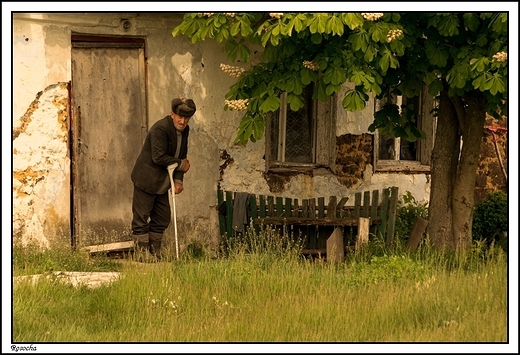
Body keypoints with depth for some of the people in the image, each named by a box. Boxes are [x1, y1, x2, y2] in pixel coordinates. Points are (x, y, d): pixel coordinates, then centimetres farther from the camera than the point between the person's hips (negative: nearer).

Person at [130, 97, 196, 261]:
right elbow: (159, 157, -25)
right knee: (141, 220, -5)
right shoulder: (160, 129, -21)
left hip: (161, 182, 9)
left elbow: (182, 156, 11)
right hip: (146, 180, -9)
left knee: (162, 220, 10)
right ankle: (144, 257, -4)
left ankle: (155, 257, 16)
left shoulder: (184, 130, 6)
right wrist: (181, 165, -14)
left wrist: (178, 179, -3)